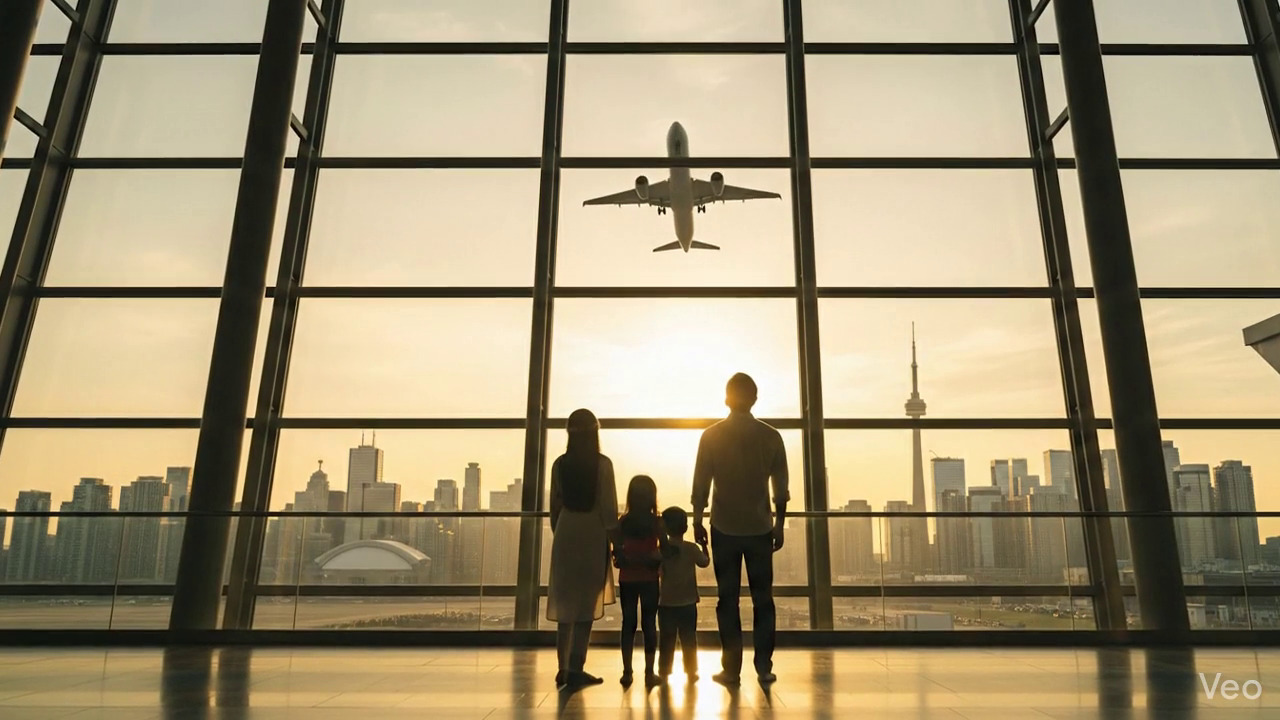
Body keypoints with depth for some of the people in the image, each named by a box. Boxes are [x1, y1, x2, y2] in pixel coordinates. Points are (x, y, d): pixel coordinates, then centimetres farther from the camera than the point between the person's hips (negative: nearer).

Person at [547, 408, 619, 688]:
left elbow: (554, 506, 7)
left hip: (565, 534, 4)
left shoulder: (560, 464, 2)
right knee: (586, 605, 2)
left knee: (565, 603, 12)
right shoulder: (602, 464, -7)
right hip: (592, 535, -4)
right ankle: (576, 670, 0)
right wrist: (616, 541, -2)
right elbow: (608, 508, -9)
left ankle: (564, 668, 16)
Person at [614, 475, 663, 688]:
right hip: (649, 580, -1)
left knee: (628, 623, 10)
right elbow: (662, 551, -8)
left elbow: (616, 552, -6)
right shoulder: (656, 522, -7)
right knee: (649, 624, 6)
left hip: (627, 580, 1)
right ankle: (649, 673, 7)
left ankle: (627, 672, 11)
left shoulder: (623, 522, -4)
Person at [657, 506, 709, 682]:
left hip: (666, 603, 0)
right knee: (688, 640, 10)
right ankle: (691, 672, 14)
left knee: (666, 640, 9)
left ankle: (664, 671, 13)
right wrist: (704, 546, 21)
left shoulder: (661, 550, -9)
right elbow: (705, 562, 6)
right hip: (687, 603, 0)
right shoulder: (691, 548, -10)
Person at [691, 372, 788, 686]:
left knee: (727, 600, 5)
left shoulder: (711, 436, -3)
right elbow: (780, 488, 2)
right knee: (763, 599, 9)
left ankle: (731, 668, 6)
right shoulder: (771, 436, 0)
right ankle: (764, 666, 8)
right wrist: (779, 525, 12)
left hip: (725, 529, -1)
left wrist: (697, 521, 9)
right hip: (760, 528, 1)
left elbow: (701, 485, -2)